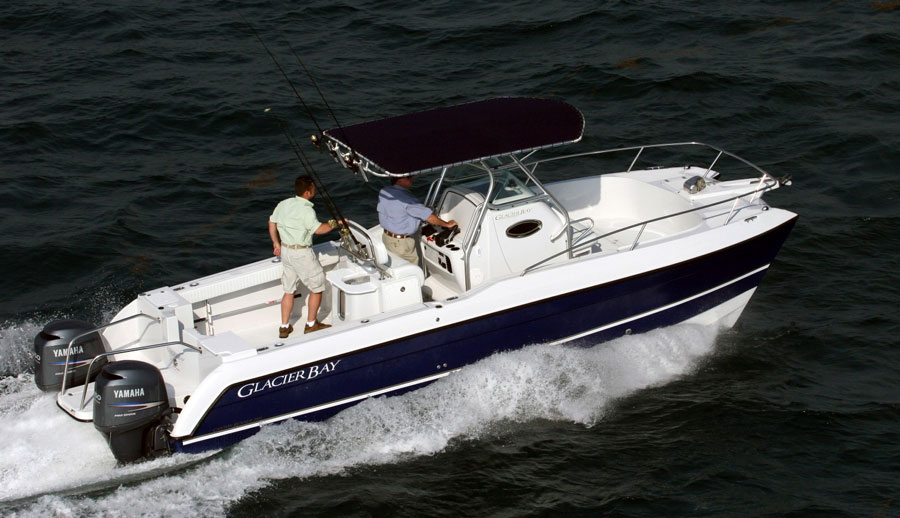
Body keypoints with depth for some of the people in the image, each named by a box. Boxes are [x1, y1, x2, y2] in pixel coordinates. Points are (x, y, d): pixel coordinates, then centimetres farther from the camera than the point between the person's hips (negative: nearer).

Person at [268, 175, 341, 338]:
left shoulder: (284, 204, 4)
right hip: (302, 253, -8)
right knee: (317, 287, 10)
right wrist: (335, 223, -11)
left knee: (289, 290, 17)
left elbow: (272, 223, 14)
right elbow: (319, 229, -25)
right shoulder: (306, 209, -21)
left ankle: (284, 327, 21)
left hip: (285, 250, 8)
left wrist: (276, 243, 25)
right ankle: (311, 324, 18)